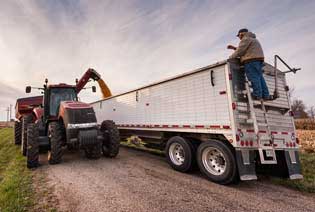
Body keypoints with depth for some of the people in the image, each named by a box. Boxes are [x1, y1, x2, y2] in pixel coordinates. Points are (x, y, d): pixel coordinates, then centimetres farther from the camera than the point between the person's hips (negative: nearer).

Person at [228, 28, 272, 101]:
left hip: (251, 60, -10)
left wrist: (231, 57, 4)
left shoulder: (246, 39, 0)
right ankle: (266, 95, 3)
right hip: (258, 60, 10)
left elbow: (240, 51, -9)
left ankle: (257, 95, -17)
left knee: (254, 78, -13)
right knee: (260, 77, 6)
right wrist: (234, 48, 32)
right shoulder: (252, 39, 33)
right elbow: (245, 50, 34)